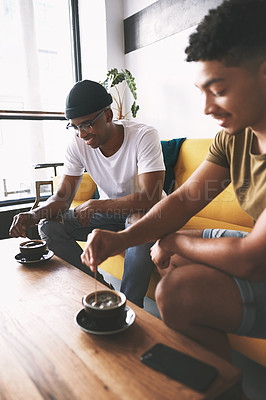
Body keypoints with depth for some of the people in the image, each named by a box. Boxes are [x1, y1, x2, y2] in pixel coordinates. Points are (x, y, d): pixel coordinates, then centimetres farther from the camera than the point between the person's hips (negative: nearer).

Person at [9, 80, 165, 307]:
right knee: (48, 225, -13)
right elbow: (62, 198, -8)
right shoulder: (78, 144, -9)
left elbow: (151, 198, -31)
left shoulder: (144, 137, -23)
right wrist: (33, 216, -29)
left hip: (145, 211, -4)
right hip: (107, 211, 5)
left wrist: (95, 206, -33)